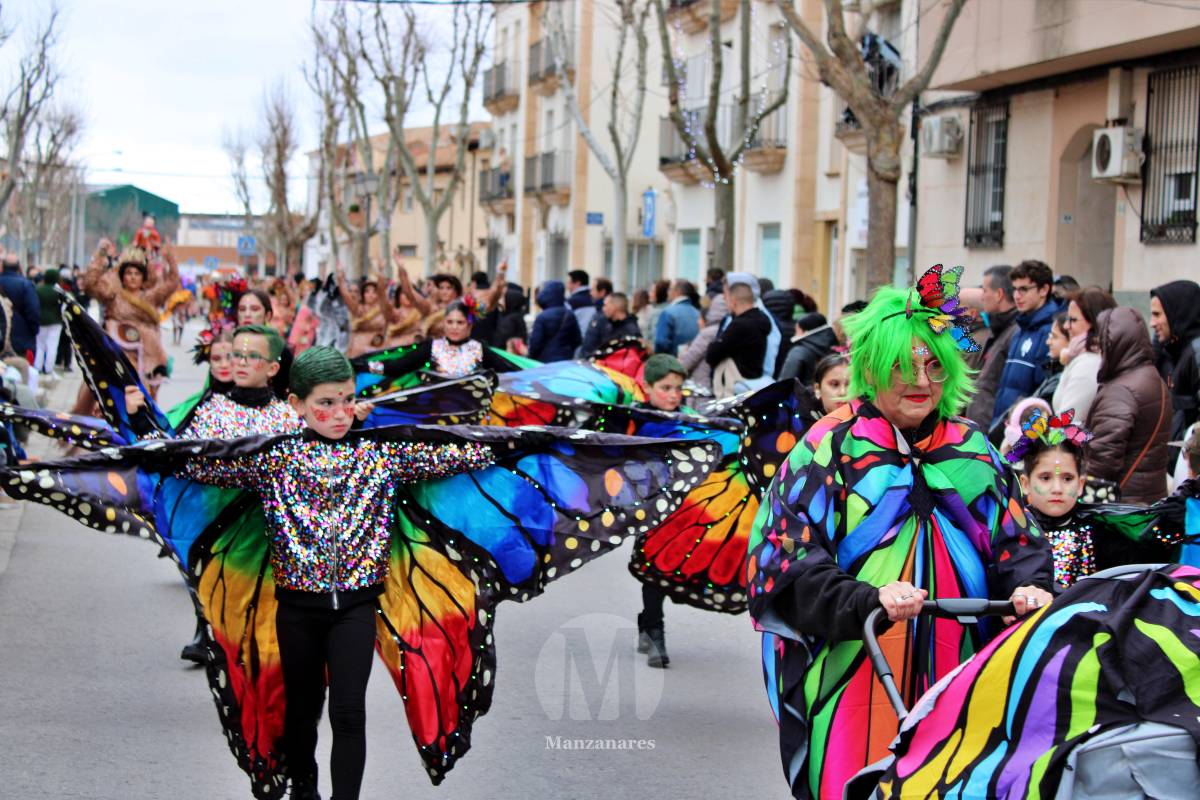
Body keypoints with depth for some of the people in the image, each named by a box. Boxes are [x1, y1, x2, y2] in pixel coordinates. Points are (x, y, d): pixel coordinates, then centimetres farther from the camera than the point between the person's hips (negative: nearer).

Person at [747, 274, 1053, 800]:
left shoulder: (971, 450, 12)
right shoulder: (829, 448, -3)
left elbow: (1015, 540, 10)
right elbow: (792, 564, -11)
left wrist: (1028, 585, -12)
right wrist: (868, 601, -26)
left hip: (952, 670, 4)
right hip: (853, 672, -4)